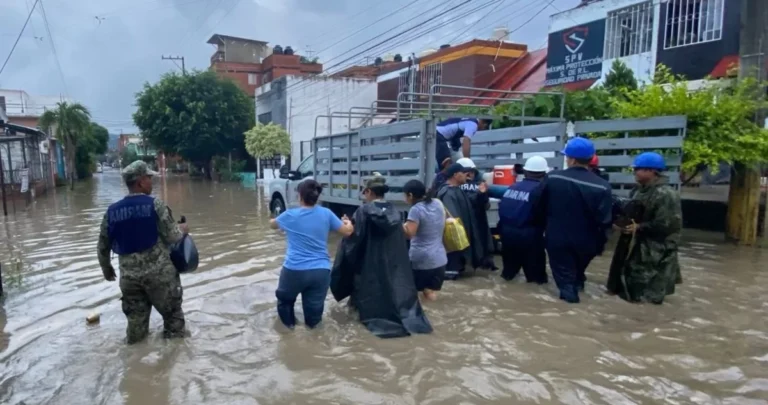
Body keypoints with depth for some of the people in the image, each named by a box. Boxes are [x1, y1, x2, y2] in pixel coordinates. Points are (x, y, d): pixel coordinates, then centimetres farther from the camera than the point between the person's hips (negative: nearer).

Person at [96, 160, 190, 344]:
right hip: (159, 272, -4)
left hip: (129, 275, 5)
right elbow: (172, 236, -13)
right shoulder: (155, 204, -12)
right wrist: (182, 229, 9)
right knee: (172, 312, 13)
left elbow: (102, 247, 9)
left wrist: (106, 268, 25)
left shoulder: (112, 211, 3)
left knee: (135, 320, 17)